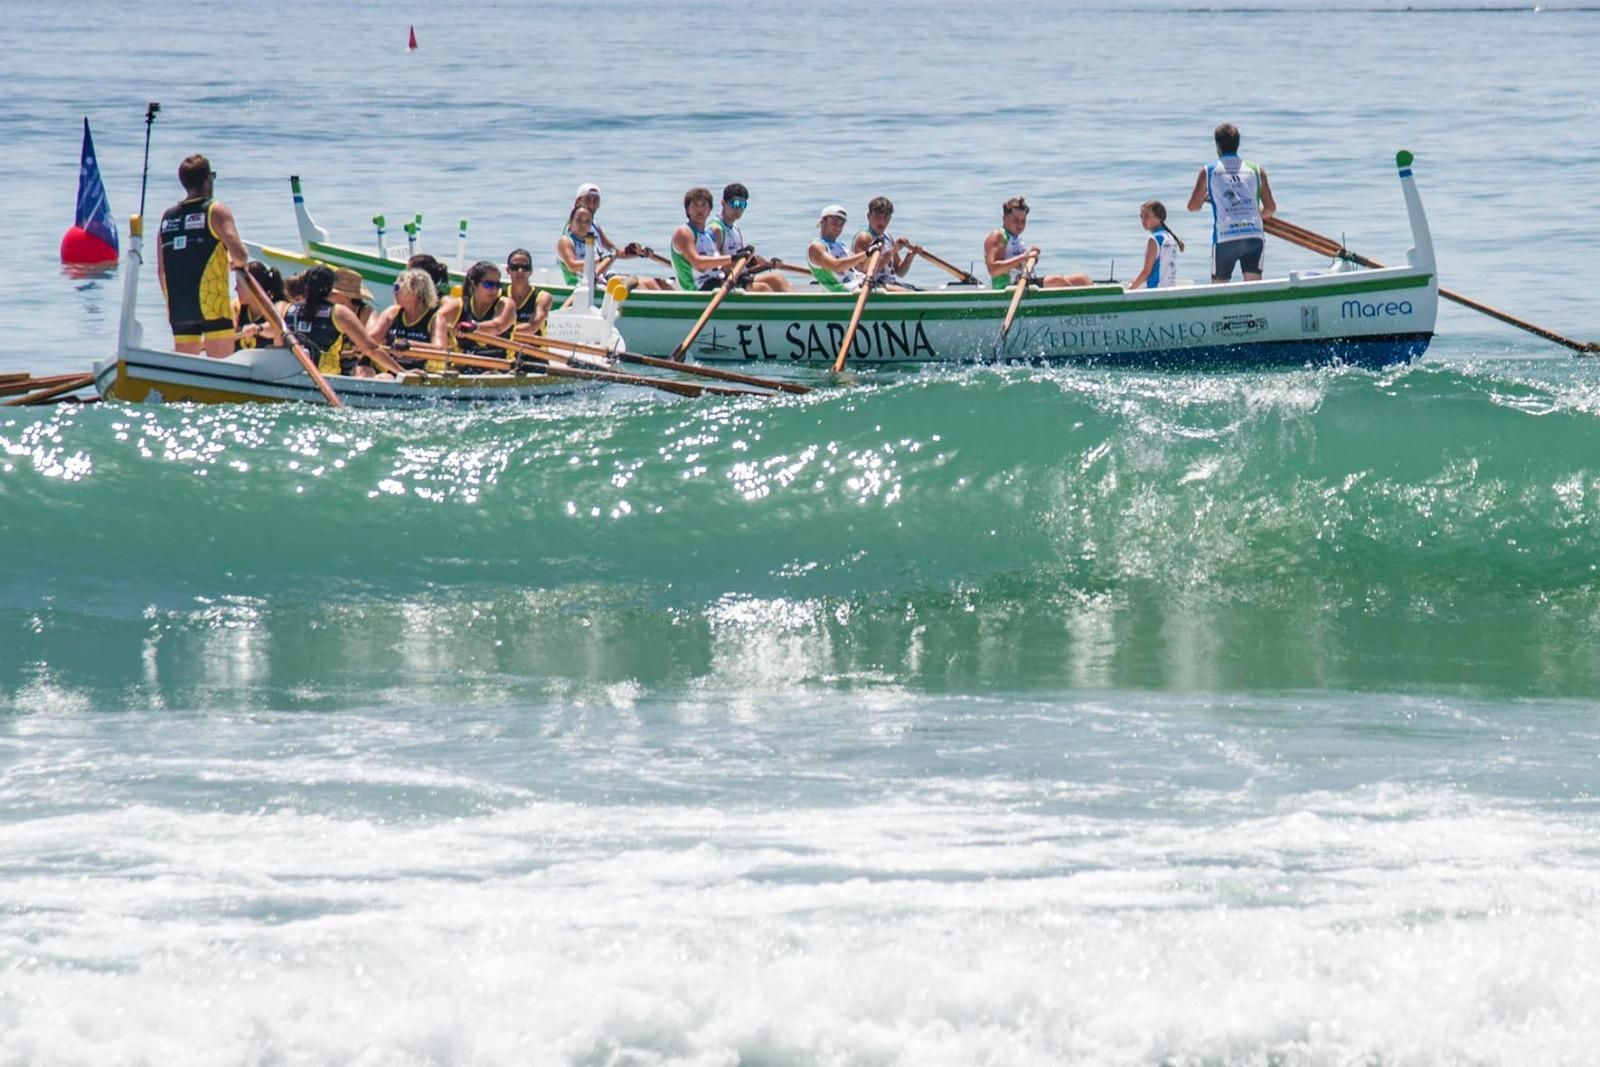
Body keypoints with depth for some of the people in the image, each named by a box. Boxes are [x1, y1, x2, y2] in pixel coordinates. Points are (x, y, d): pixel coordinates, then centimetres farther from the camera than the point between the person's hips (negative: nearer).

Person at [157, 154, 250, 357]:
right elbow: (239, 255, -15)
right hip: (211, 304, -5)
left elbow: (161, 269, 15)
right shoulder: (216, 211, -4)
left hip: (179, 308, 5)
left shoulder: (167, 217, 12)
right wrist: (237, 263, 8)